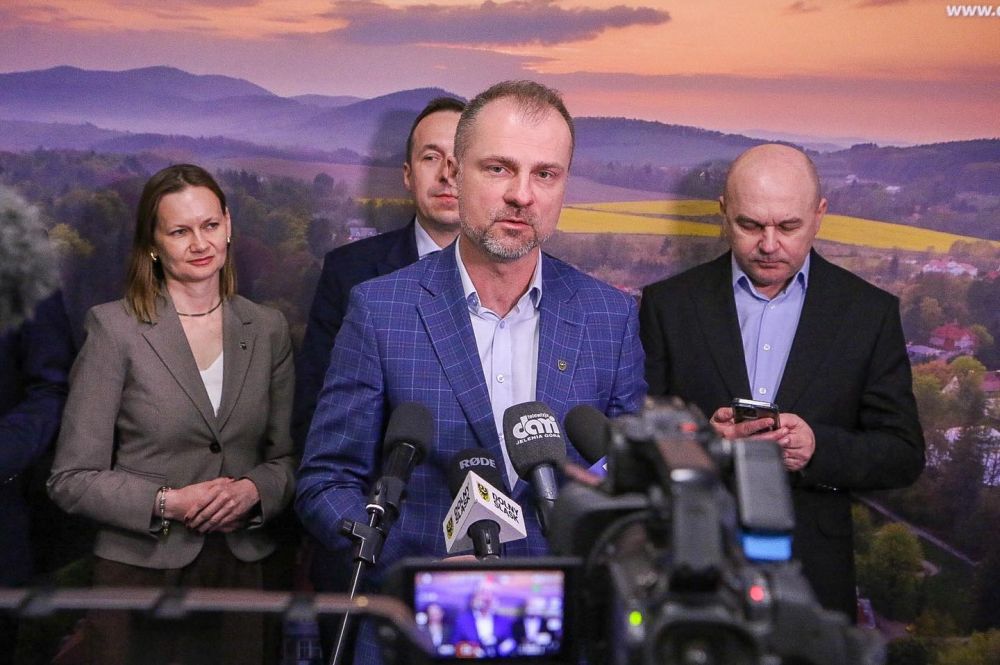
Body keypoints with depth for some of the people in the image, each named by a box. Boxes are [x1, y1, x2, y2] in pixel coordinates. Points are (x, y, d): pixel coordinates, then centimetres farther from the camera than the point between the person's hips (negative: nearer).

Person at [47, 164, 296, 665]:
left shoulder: (268, 329, 5)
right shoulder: (114, 328, -6)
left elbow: (287, 457, 9)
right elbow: (72, 479, -8)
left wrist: (254, 491, -11)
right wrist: (168, 503, -19)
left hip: (240, 574, 3)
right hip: (140, 574, -3)